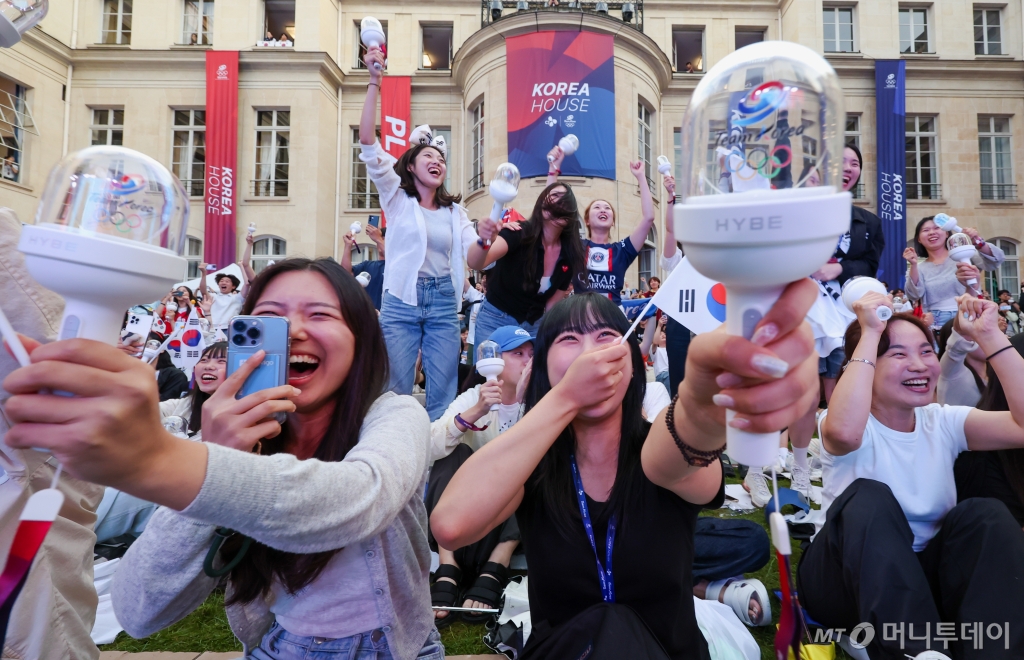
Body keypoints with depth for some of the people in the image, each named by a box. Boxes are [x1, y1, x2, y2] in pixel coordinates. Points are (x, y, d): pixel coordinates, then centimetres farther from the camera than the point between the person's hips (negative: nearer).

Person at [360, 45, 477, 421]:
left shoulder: (453, 210, 15)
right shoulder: (396, 196, 6)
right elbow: (367, 143, -7)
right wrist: (374, 82, -13)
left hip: (443, 302, 3)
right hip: (401, 301, -3)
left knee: (442, 394, 4)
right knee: (394, 393, -2)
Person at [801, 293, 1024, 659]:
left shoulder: (944, 422, 1)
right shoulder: (848, 424, -13)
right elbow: (844, 431, -41)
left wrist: (988, 335, -17)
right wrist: (870, 334, -32)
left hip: (926, 576, 4)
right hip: (844, 580, -4)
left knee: (985, 513, -20)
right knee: (870, 498, -32)